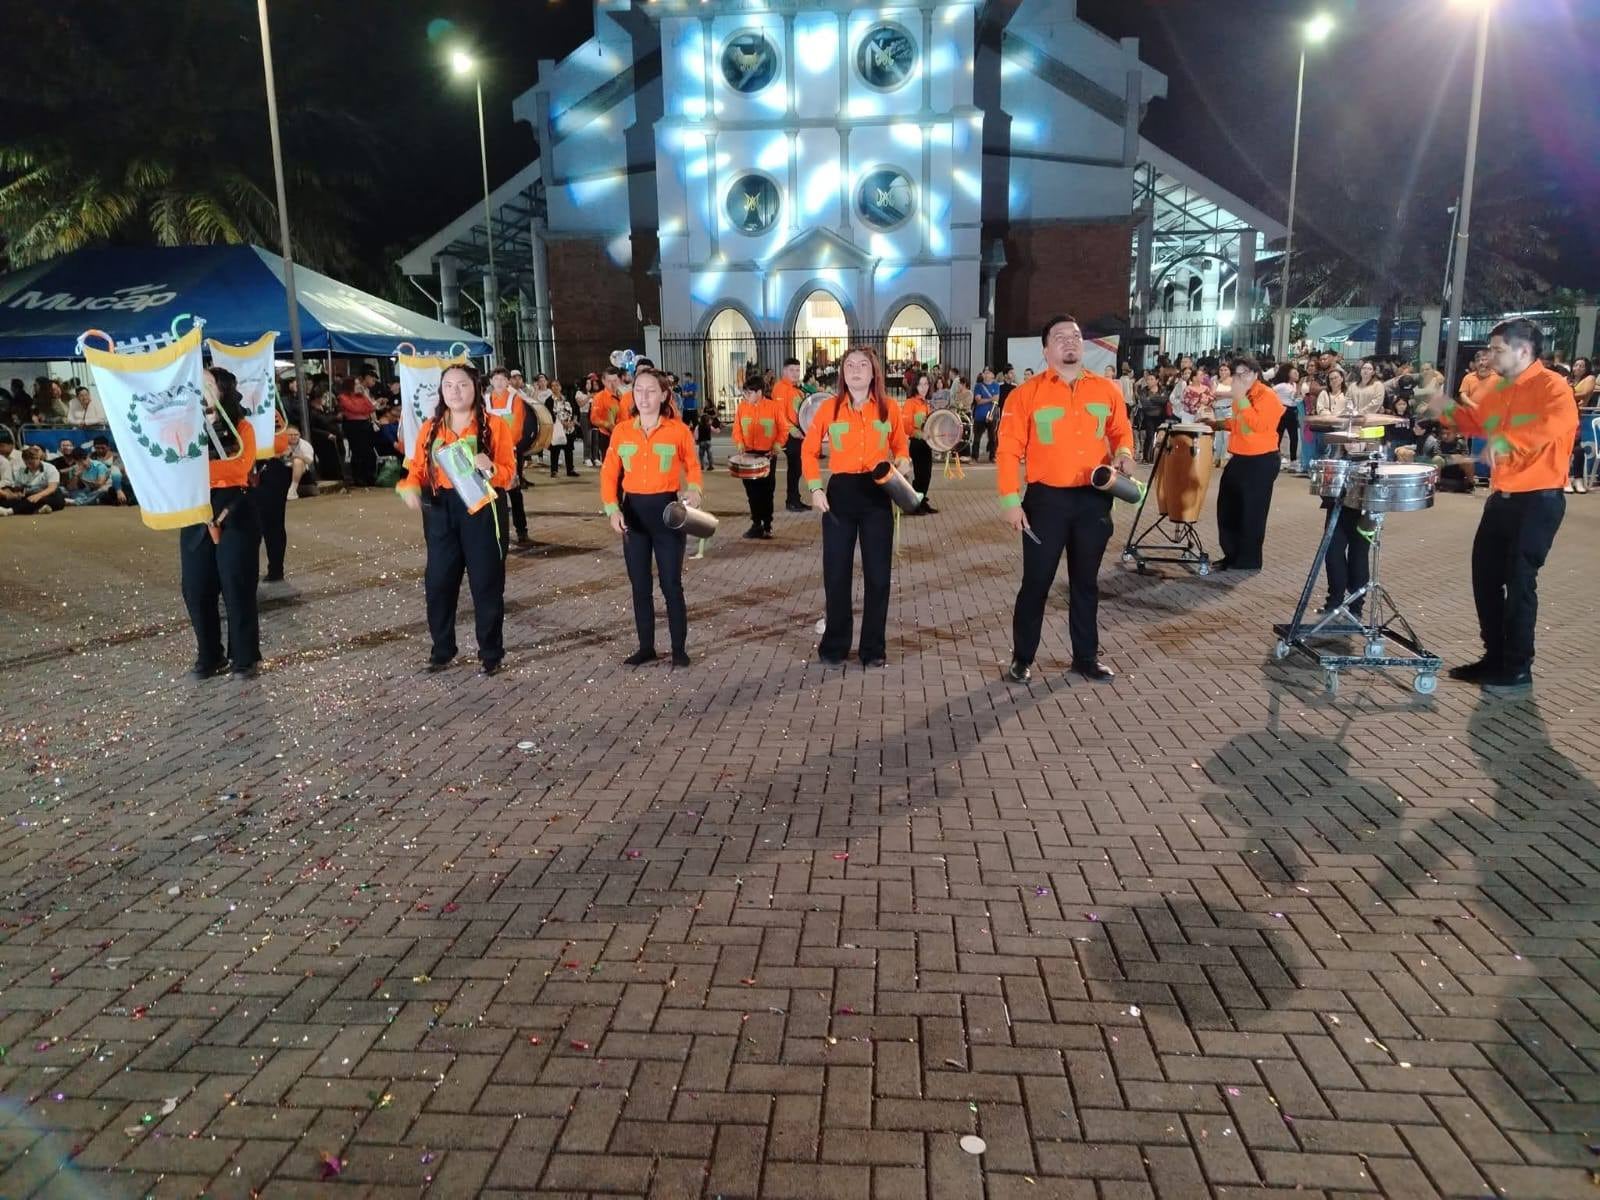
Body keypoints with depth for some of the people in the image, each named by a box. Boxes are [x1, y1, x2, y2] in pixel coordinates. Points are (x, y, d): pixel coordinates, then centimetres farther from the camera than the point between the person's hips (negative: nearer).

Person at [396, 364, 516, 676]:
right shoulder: (430, 428, 9)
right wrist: (410, 487, -14)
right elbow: (418, 468, 6)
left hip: (482, 509, -4)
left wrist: (490, 468, -26)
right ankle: (441, 650, 21)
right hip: (441, 511, 4)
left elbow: (509, 473, -6)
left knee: (486, 583, 2)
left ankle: (491, 653, 13)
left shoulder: (495, 425, -3)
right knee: (438, 583, 7)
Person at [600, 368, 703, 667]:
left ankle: (679, 648, 13)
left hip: (667, 510, -3)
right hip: (633, 511, 3)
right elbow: (609, 473, 3)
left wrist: (694, 490, -16)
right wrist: (612, 508, -10)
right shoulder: (621, 431, 2)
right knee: (640, 585, 11)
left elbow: (693, 466, 4)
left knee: (671, 584, 2)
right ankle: (646, 647, 22)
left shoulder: (678, 430, -5)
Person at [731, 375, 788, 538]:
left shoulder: (774, 406, -7)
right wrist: (740, 445, -7)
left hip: (768, 455, -2)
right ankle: (756, 524, 14)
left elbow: (783, 429, 0)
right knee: (752, 491, 5)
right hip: (749, 455, 3)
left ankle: (767, 525, 12)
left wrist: (776, 447, -10)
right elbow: (737, 430, 8)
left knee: (767, 491, 3)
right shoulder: (741, 407, 1)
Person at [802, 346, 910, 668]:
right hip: (840, 492, 0)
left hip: (877, 494, 0)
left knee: (877, 573, 5)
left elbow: (900, 447, 14)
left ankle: (874, 647, 17)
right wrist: (815, 487, -3)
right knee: (836, 572, 5)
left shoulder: (889, 408, 1)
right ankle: (834, 645, 19)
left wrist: (902, 462, -8)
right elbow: (809, 450, 7)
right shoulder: (829, 407, 0)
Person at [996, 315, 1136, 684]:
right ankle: (1022, 658, 16)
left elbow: (1120, 431, 18)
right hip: (1046, 499, -3)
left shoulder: (1107, 390, 4)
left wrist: (1124, 453, -5)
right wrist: (1010, 499, -15)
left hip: (1094, 499, 3)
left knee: (1086, 582, 14)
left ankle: (1086, 656, 26)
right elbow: (1009, 449, -8)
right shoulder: (1027, 393, -6)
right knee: (1036, 582, 2)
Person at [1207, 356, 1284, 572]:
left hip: (1262, 461, -9)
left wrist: (1241, 399, -26)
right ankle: (1232, 555, 23)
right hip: (1239, 459, 9)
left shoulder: (1268, 396, -13)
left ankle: (1249, 559, 9)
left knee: (1251, 511, -1)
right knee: (1227, 508, 11)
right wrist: (1220, 424, 14)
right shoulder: (1242, 396, 12)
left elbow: (1258, 425, -26)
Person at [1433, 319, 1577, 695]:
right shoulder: (1497, 388, 11)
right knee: (1485, 576, 11)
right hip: (1502, 496, 8)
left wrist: (1508, 440, -41)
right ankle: (1494, 657, 23)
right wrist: (1447, 409, 5)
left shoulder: (1551, 385, -14)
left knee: (1519, 581, -4)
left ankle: (1518, 669, 6)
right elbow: (1476, 421, 23)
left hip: (1539, 499, -8)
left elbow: (1558, 422, -32)